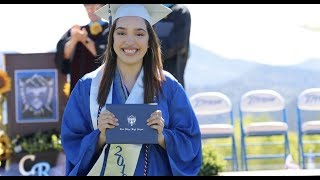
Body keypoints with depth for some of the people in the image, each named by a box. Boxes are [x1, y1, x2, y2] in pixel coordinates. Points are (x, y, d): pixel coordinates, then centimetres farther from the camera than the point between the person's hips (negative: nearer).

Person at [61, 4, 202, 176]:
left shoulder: (168, 87, -7)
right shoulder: (87, 87, -8)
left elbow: (190, 144, -6)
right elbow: (73, 144, -7)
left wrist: (161, 137, -23)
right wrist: (101, 136, -24)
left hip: (156, 171, 0)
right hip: (104, 171, 0)